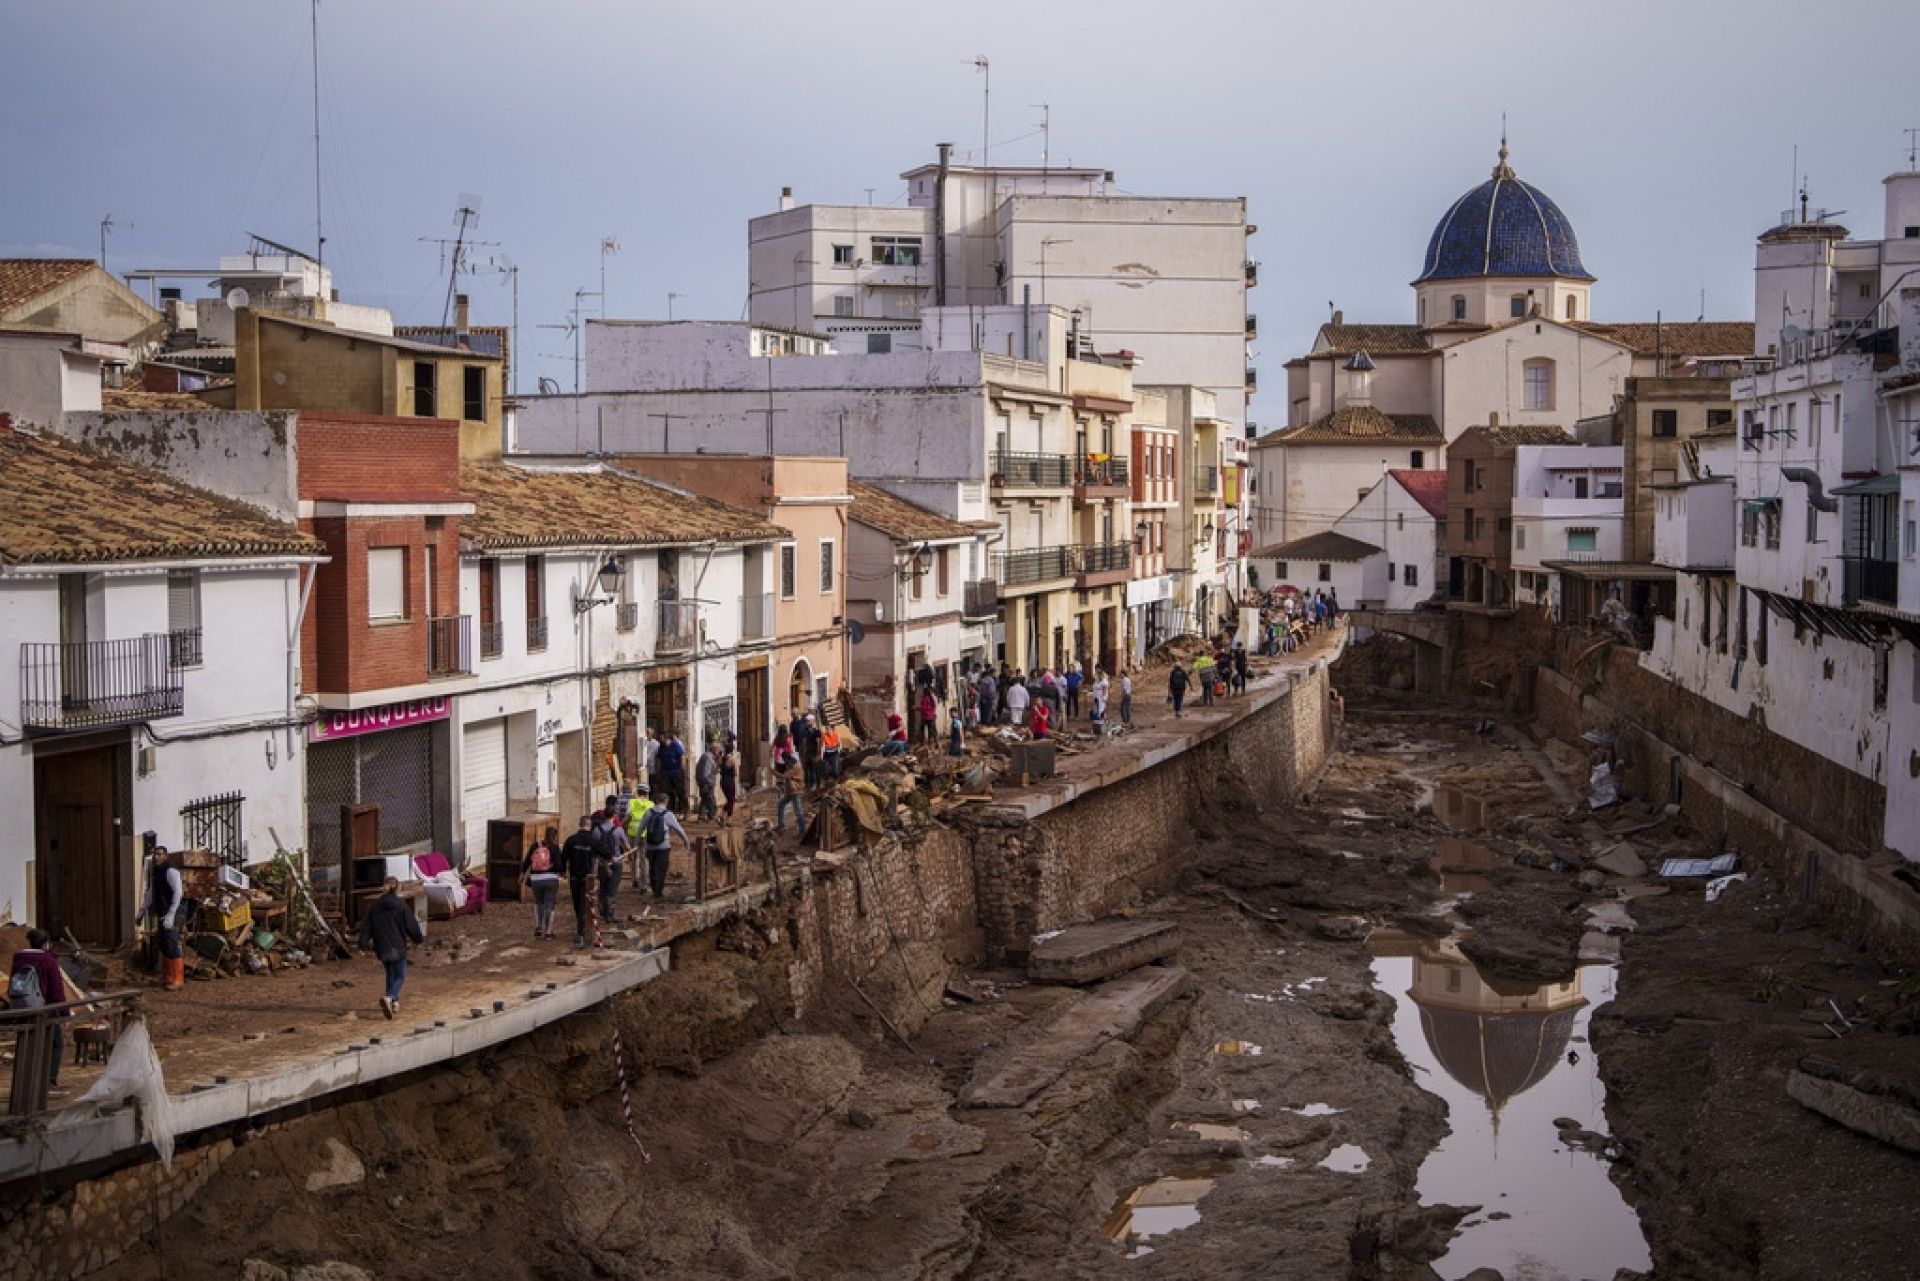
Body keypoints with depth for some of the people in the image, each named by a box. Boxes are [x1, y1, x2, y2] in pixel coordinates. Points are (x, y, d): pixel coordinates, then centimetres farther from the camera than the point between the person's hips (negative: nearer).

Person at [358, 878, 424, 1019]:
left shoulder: (375, 905, 2)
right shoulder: (402, 906, -8)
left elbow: (366, 926, 1)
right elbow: (412, 926, -4)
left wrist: (363, 944, 3)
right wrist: (420, 937, 14)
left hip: (382, 948, 4)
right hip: (398, 948, -4)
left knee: (391, 974, 22)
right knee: (400, 977, 2)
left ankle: (394, 1002, 25)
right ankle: (389, 998, -24)